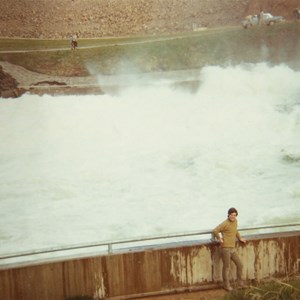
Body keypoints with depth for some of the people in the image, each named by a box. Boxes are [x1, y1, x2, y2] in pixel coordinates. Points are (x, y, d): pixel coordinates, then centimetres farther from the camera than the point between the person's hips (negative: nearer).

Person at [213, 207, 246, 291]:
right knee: (226, 268, 3)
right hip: (226, 248, -8)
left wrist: (240, 238, 28)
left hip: (233, 248, 8)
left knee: (240, 265, 12)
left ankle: (240, 283, 27)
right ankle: (226, 285, 17)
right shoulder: (225, 223, -15)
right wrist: (219, 239, -15)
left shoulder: (235, 221, 10)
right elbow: (215, 231, -26)